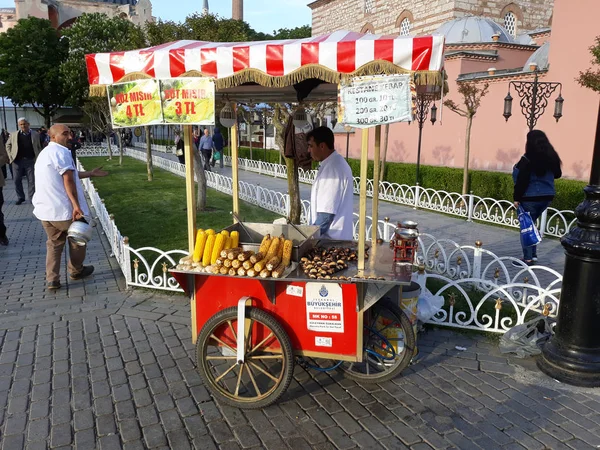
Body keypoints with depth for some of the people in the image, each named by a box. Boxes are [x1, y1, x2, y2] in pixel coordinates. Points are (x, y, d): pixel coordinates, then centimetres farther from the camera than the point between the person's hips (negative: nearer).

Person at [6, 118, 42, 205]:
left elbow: (39, 147, 8)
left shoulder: (35, 135, 3)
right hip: (17, 161, 2)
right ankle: (20, 197, 18)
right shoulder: (14, 135, 5)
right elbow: (8, 145, 16)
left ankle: (32, 198, 10)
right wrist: (10, 155, 6)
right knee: (17, 180, 5)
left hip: (30, 160, -1)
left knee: (32, 180, 1)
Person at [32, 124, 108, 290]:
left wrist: (90, 173, 27)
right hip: (63, 208, -8)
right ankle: (76, 271, 30)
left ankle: (52, 280, 11)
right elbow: (68, 180, -22)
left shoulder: (45, 153, 18)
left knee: (54, 244, 16)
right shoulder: (61, 152, -14)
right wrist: (76, 205, -25)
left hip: (45, 209, 8)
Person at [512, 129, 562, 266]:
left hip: (530, 198, -6)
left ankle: (528, 258, 7)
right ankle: (533, 254, 23)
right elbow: (557, 174, 19)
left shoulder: (527, 159, -15)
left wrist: (516, 198, -10)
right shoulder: (552, 157, 4)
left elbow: (521, 180, -16)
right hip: (547, 197, 7)